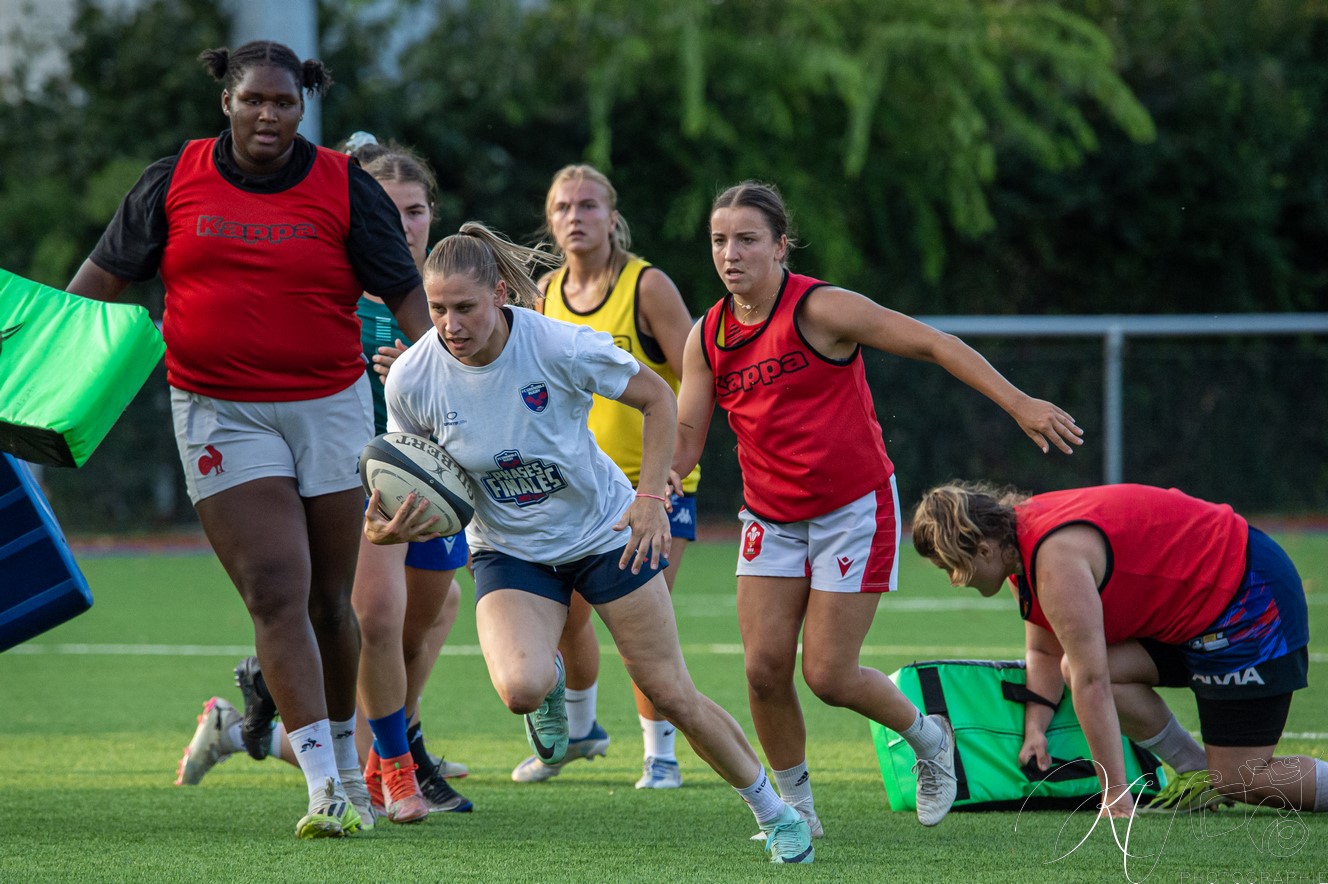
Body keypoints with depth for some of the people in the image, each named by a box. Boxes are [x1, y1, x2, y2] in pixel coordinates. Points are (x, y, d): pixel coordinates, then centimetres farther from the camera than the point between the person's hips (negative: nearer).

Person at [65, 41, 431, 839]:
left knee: (329, 599, 10)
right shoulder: (177, 180, 2)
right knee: (276, 592, -13)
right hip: (221, 413, -1)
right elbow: (108, 272, 10)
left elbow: (406, 292, -1)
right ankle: (326, 788, -17)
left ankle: (344, 752, 33)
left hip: (329, 406, 1)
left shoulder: (344, 187, -1)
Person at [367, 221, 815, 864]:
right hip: (508, 550, 1)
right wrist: (383, 530, -23)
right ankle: (548, 679, 12)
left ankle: (774, 812, 22)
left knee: (672, 695, 0)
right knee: (518, 689, -27)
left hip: (605, 533, -1)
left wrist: (650, 497, -18)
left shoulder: (559, 346, -25)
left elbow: (657, 397, -9)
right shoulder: (412, 379, -19)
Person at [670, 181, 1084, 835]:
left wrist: (1019, 404, -20)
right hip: (771, 521, 5)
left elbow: (931, 344, -14)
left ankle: (927, 737, 23)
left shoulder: (820, 309, -17)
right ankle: (795, 806, 13)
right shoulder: (707, 338, -1)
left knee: (828, 675, -7)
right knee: (764, 668, -6)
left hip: (853, 510, -5)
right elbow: (684, 439, 3)